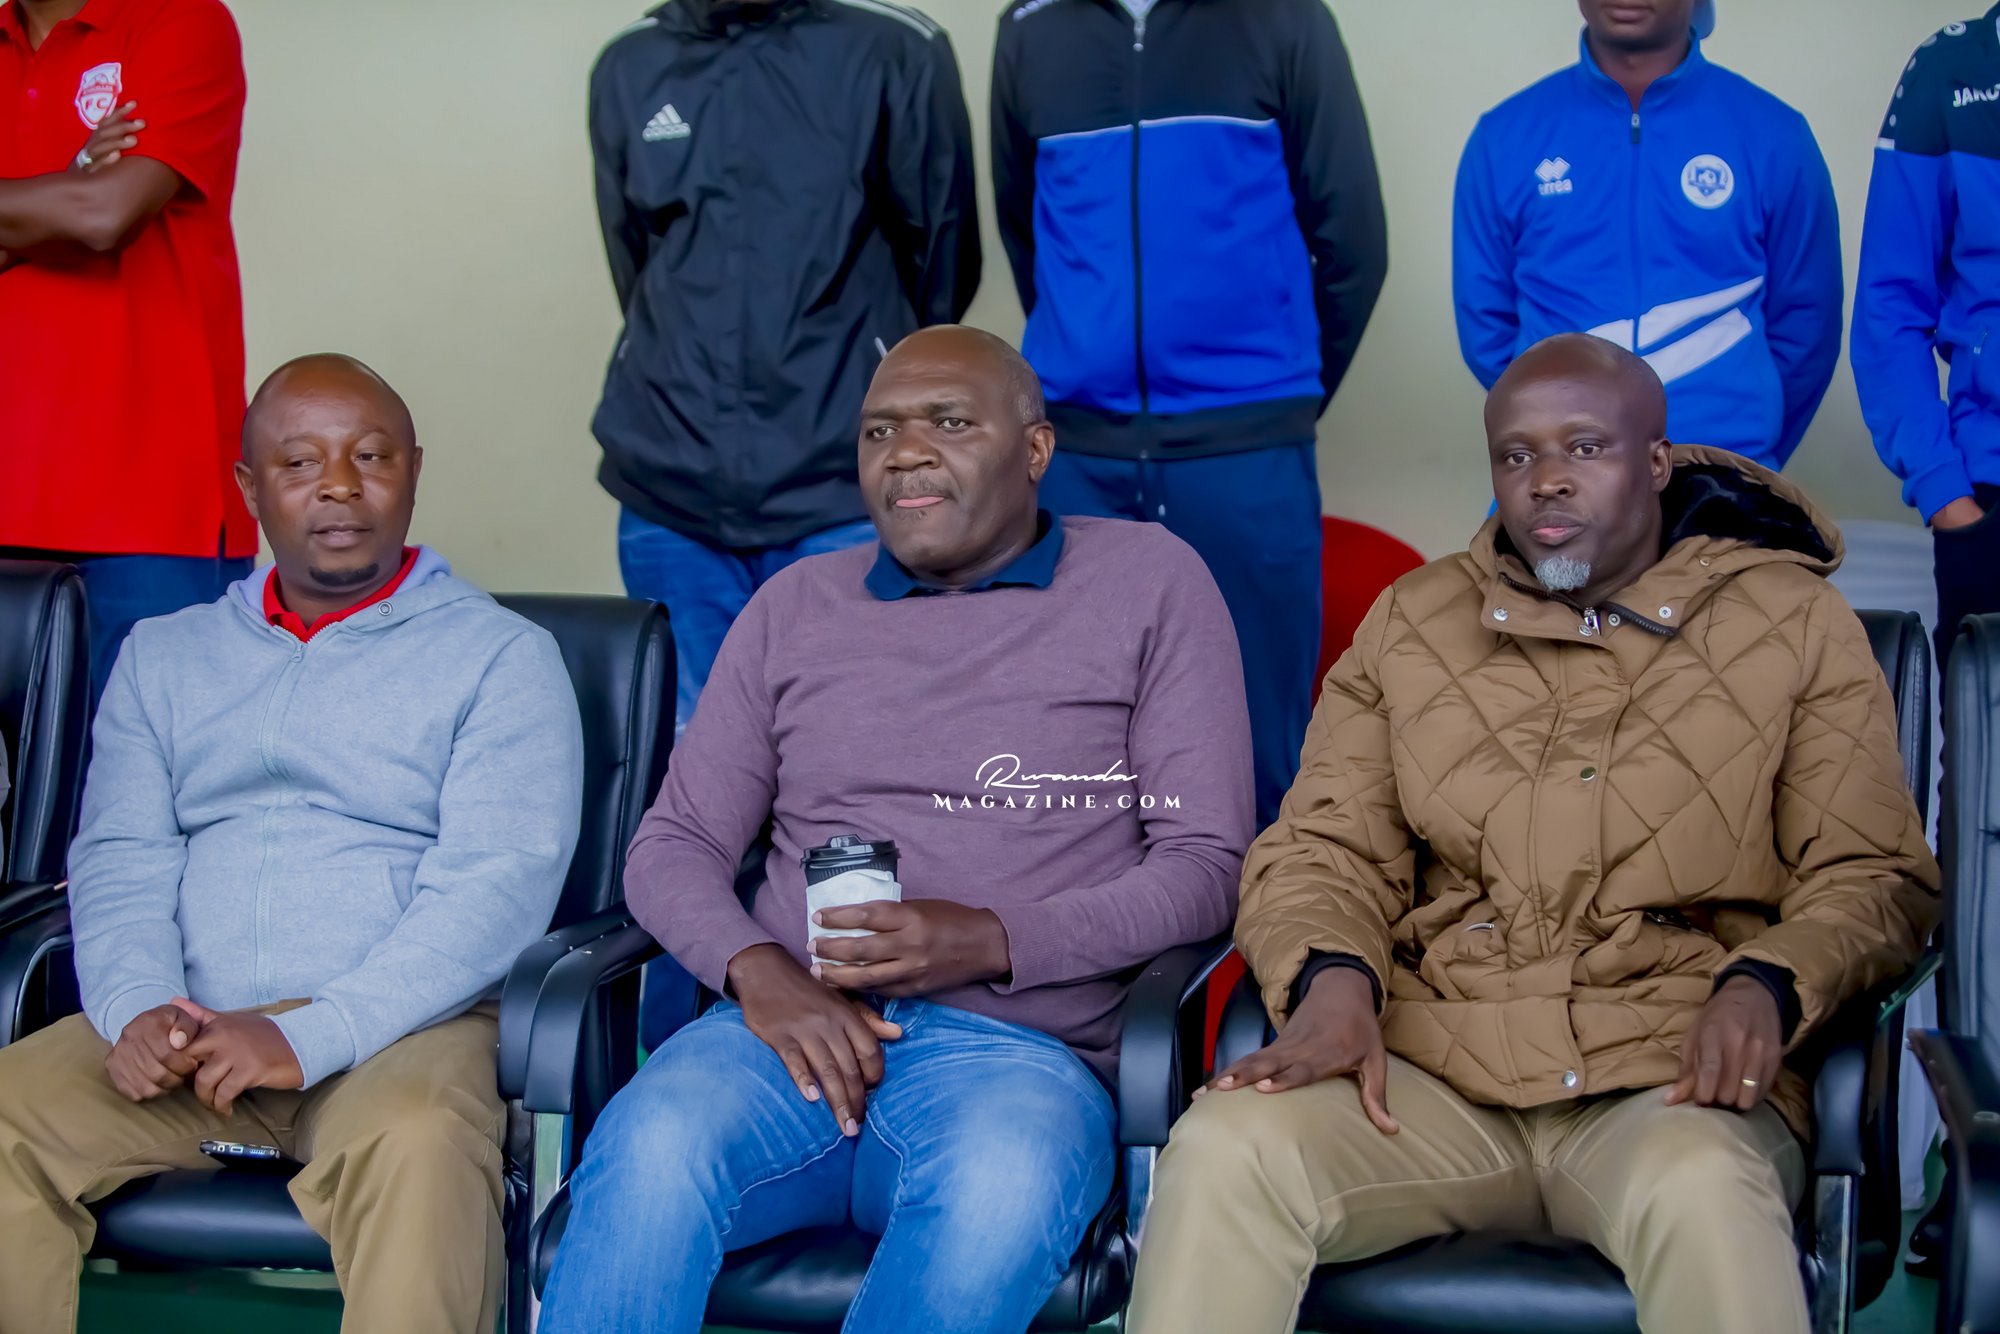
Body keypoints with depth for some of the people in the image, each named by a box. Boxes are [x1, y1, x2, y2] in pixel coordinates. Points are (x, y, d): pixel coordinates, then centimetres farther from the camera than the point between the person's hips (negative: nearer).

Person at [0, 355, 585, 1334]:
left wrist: (310, 1037, -19)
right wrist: (139, 1009, -12)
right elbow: (118, 863, 11)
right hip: (182, 1035, 4)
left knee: (417, 1142, -37)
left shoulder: (503, 657, 6)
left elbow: (495, 888, -7)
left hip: (398, 1030, -3)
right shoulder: (161, 655, 21)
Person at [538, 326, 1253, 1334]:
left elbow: (1205, 862, 4)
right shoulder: (797, 603, 20)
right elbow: (672, 845, 18)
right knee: (651, 1151, -34)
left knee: (1002, 1191, -39)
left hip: (1019, 1051, -2)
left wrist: (992, 942, -11)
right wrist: (756, 969, -5)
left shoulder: (1150, 582, 11)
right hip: (794, 1029, 2)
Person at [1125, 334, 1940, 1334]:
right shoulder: (1413, 622, 18)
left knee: (1703, 1195, -39)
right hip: (1427, 1078, 2)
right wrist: (1333, 977, -9)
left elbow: (1875, 874, 10)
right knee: (1220, 1153, -28)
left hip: (1671, 1085, -2)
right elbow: (1323, 849, 14)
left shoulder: (1794, 621, 12)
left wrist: (1769, 984, -12)